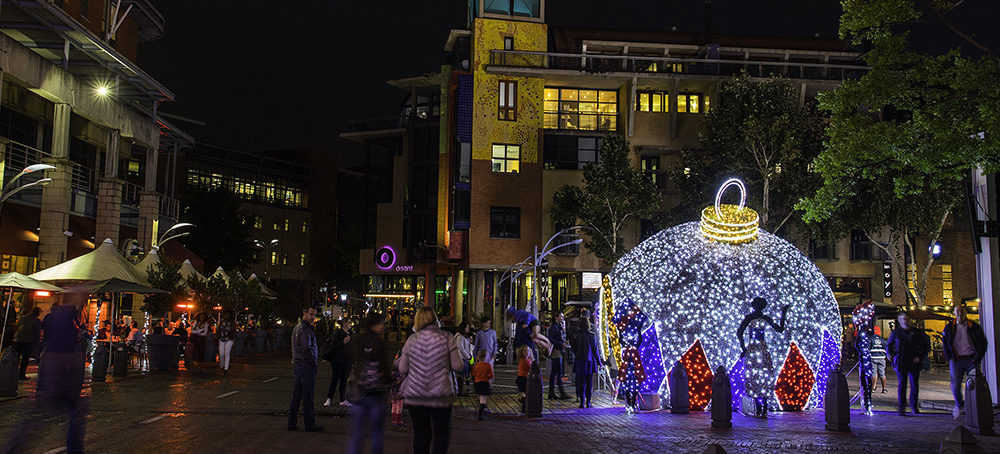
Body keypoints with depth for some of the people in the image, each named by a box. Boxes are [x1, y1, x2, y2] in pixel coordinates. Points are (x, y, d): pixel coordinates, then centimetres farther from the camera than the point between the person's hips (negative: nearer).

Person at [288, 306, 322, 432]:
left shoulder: (297, 327, 16)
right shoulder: (305, 329, -16)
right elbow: (306, 349, -23)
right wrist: (315, 356, -8)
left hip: (297, 364, 10)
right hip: (307, 365, -10)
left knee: (297, 394, 12)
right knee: (308, 396, -3)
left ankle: (292, 423, 15)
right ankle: (309, 424, 2)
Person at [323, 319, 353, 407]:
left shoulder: (349, 333, 14)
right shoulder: (337, 333, -7)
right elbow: (333, 346, -12)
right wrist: (343, 342, -23)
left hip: (347, 360, 6)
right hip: (338, 360, -6)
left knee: (344, 379, 6)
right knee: (335, 379, -5)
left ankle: (343, 400, 8)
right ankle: (329, 399, 2)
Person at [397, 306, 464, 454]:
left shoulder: (412, 339, 1)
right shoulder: (446, 338, -4)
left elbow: (402, 369, 4)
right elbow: (457, 366, -4)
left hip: (415, 395, 2)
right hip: (440, 395, -2)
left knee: (420, 433, 12)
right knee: (441, 432, 7)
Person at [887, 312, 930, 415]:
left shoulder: (917, 333, 4)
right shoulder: (896, 332, 5)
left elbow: (926, 345, 11)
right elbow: (889, 345, 16)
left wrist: (920, 356, -1)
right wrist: (890, 354, -3)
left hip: (914, 362, 1)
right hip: (900, 363, -1)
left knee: (915, 385, 4)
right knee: (902, 384, -6)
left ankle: (914, 406, 23)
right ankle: (901, 408, -3)